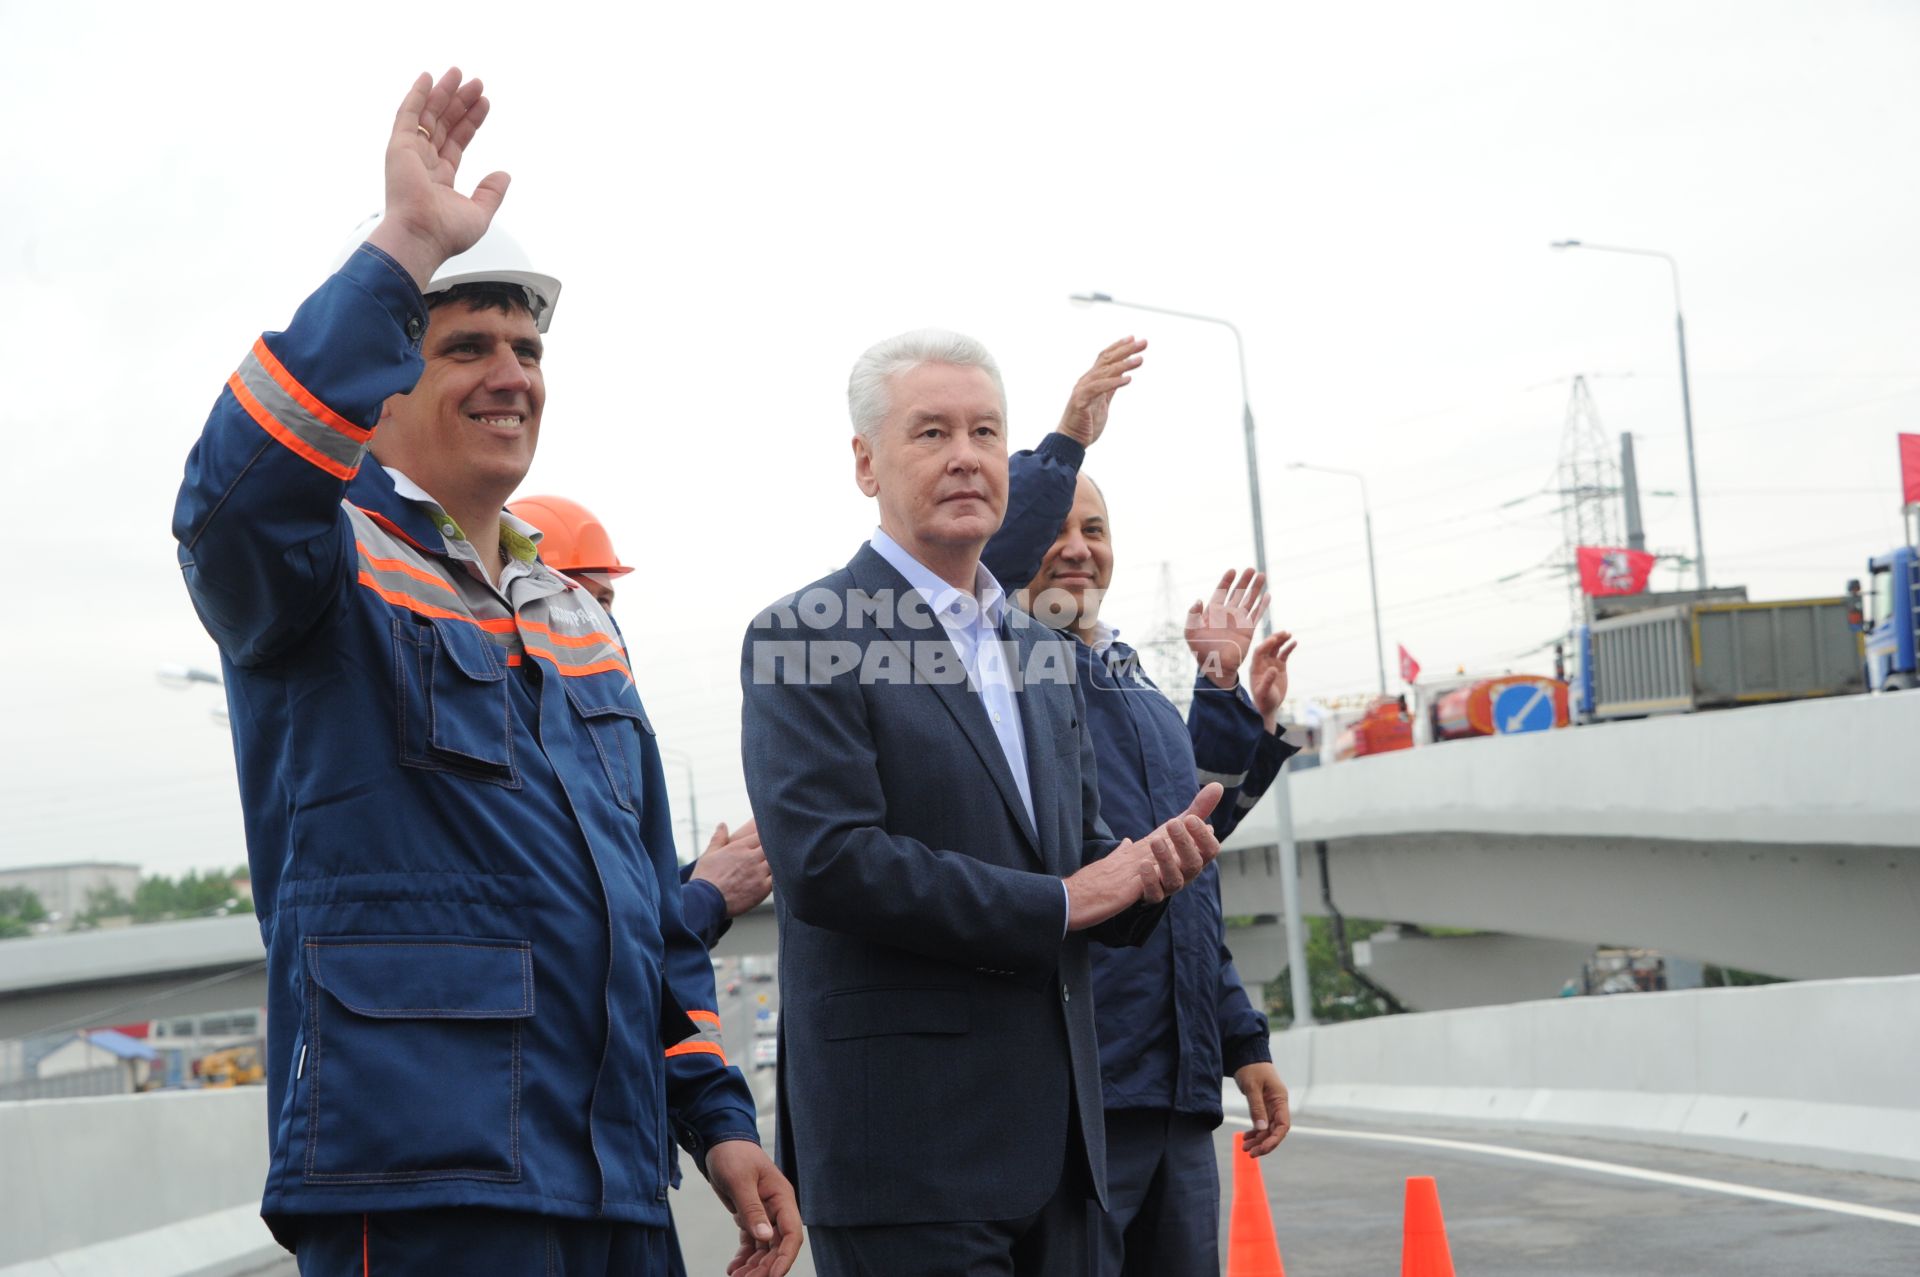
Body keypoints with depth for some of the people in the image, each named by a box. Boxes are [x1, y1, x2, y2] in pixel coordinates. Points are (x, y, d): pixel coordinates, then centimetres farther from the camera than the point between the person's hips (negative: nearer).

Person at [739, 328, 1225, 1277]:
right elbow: (827, 862, -18)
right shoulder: (804, 638, -6)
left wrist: (1148, 870, -3)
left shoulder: (1041, 654, 17)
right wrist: (1059, 903, -13)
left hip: (1050, 1142, 7)